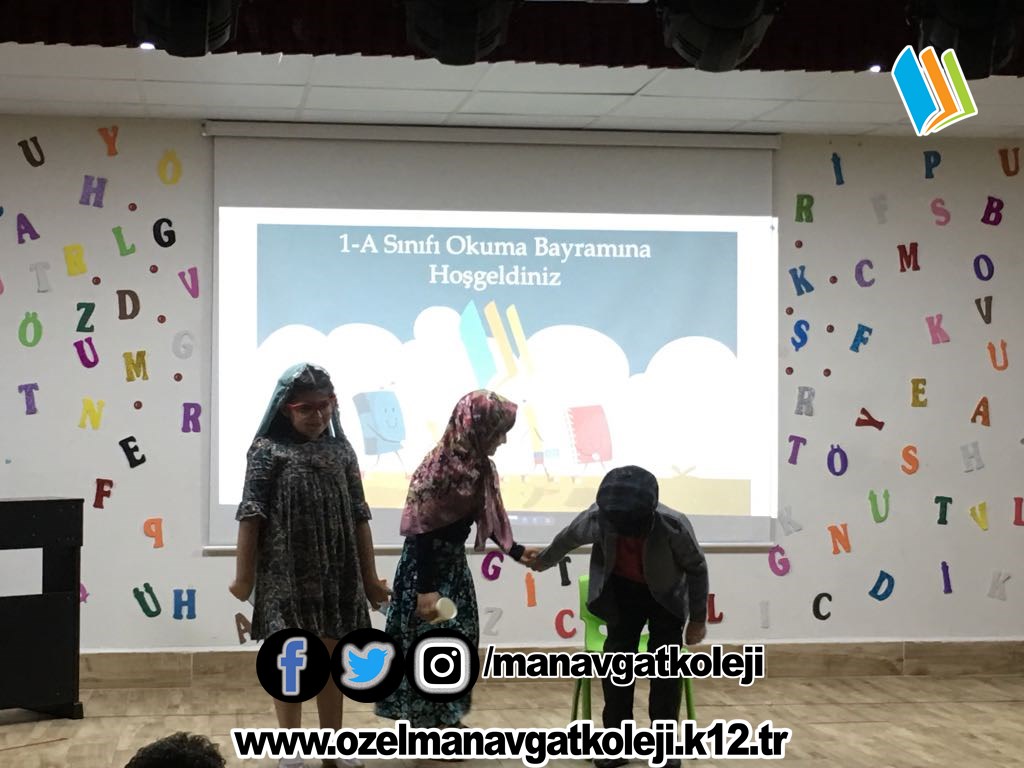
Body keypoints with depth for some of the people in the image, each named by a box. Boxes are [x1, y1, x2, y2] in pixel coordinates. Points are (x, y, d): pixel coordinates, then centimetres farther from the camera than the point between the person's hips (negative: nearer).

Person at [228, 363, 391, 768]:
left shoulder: (341, 451, 7)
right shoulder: (268, 450, -4)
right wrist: (244, 575, -9)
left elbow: (359, 517, 9)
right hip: (285, 575, -3)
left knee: (331, 659, 10)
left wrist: (370, 576, 8)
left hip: (335, 573, 4)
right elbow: (250, 516, -6)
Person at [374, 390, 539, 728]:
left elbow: (486, 517, 15)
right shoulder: (441, 469, -24)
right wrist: (426, 589, -23)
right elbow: (422, 531, -23)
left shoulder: (478, 466, 1)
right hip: (427, 567, -9)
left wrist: (516, 551, 13)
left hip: (454, 564, 9)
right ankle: (428, 725, 12)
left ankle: (445, 718, 29)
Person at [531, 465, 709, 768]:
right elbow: (567, 539, -5)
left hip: (666, 595, -2)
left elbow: (697, 568, -16)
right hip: (621, 591, 2)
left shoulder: (674, 526, -37)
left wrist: (698, 619, -7)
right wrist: (543, 561, 15)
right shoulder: (596, 518, -31)